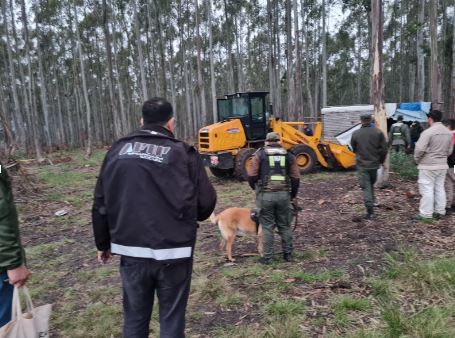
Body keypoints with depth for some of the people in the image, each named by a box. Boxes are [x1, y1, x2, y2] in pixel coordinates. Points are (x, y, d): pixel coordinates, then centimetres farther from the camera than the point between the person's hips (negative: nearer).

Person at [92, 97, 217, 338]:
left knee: (134, 318, 19)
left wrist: (103, 243, 20)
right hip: (173, 252, -3)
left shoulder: (118, 151, 4)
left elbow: (101, 204, 8)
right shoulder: (183, 154, -8)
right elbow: (206, 204, -7)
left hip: (130, 251, 4)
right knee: (171, 319, 12)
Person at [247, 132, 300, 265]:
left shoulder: (259, 155, 1)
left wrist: (255, 187, 16)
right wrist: (293, 195, 19)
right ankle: (288, 254, 25)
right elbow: (296, 178, 6)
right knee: (285, 226, 16)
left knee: (267, 227, 6)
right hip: (284, 194, 2)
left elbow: (252, 176, -4)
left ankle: (268, 257, 12)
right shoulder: (289, 156, 8)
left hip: (265, 195, -2)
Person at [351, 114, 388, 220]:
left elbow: (353, 149, 6)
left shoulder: (355, 134, -5)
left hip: (362, 164, -2)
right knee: (371, 184, 22)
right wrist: (381, 161, 10)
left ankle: (370, 211, -6)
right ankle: (371, 203, 31)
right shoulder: (378, 132, -3)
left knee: (366, 187, 0)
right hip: (374, 163, 2)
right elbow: (384, 149, -4)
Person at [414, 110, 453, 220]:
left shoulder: (428, 132, -17)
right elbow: (449, 150, 13)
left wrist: (417, 159, -3)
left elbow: (420, 149, -20)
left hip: (428, 166, -7)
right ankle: (440, 211, 22)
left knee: (427, 189, -2)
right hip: (442, 165, 7)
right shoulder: (449, 133, 7)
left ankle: (426, 214, 1)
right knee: (440, 188, 15)